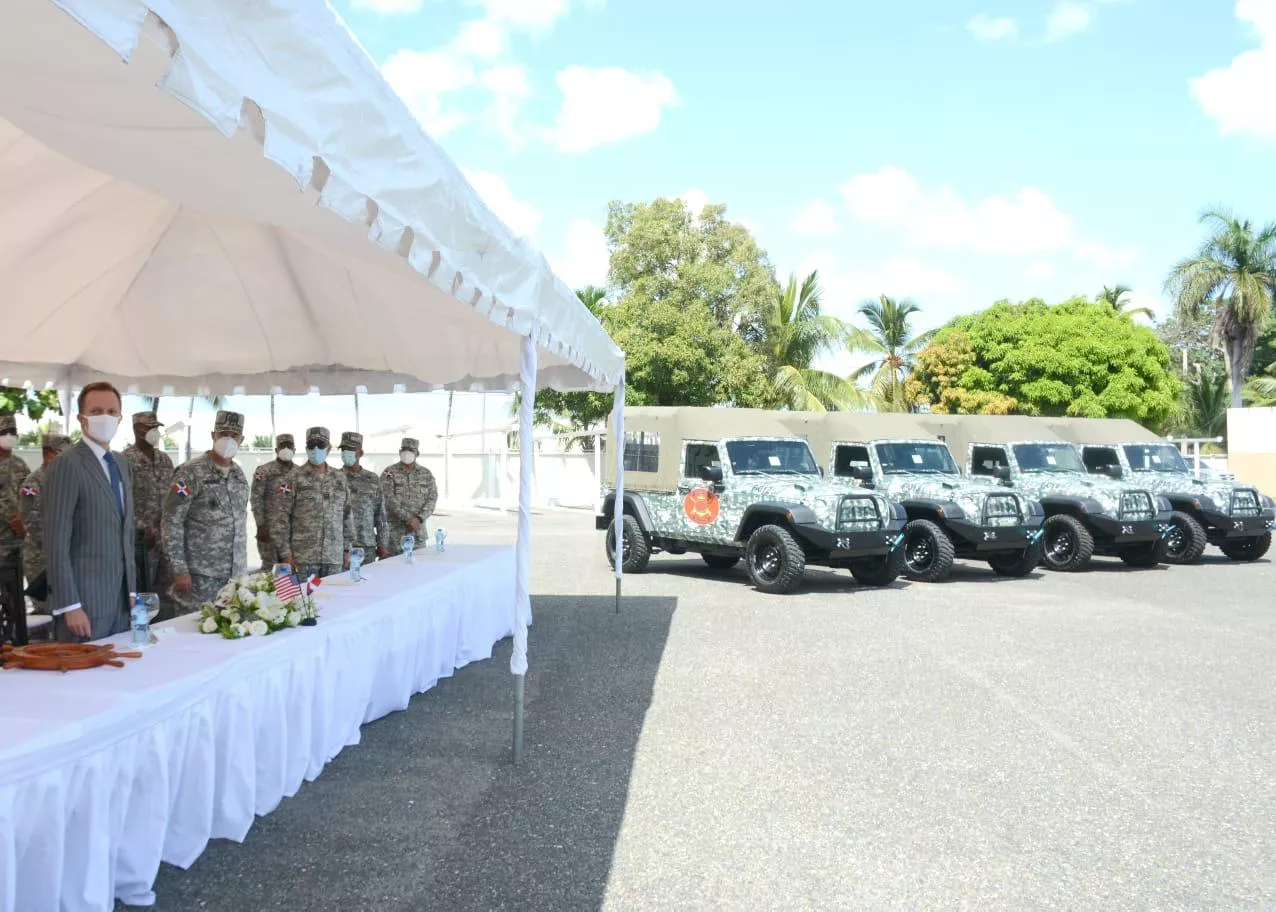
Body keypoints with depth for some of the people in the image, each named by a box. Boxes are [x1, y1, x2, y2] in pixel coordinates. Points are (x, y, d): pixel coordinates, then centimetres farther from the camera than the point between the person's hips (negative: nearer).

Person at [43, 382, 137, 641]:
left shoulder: (122, 465, 14)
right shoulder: (66, 465, -11)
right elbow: (56, 542, -15)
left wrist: (132, 590, 15)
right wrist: (70, 606, -18)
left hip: (122, 600, 7)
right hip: (85, 601, -7)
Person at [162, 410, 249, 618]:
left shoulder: (239, 475, 12)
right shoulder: (192, 472, -8)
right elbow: (172, 521, -11)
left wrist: (243, 567, 14)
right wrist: (178, 569, -15)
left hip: (235, 573, 6)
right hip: (199, 574, -6)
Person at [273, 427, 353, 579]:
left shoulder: (339, 478, 10)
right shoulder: (294, 478, -1)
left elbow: (347, 516, 15)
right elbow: (280, 517, -3)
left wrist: (347, 548, 11)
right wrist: (285, 553, -8)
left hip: (335, 558, 3)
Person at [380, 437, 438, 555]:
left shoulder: (426, 474, 9)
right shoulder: (389, 473, -1)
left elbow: (432, 498, 1)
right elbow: (389, 499, -10)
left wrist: (419, 518, -15)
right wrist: (408, 518, -18)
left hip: (418, 532, 3)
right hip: (395, 532, -3)